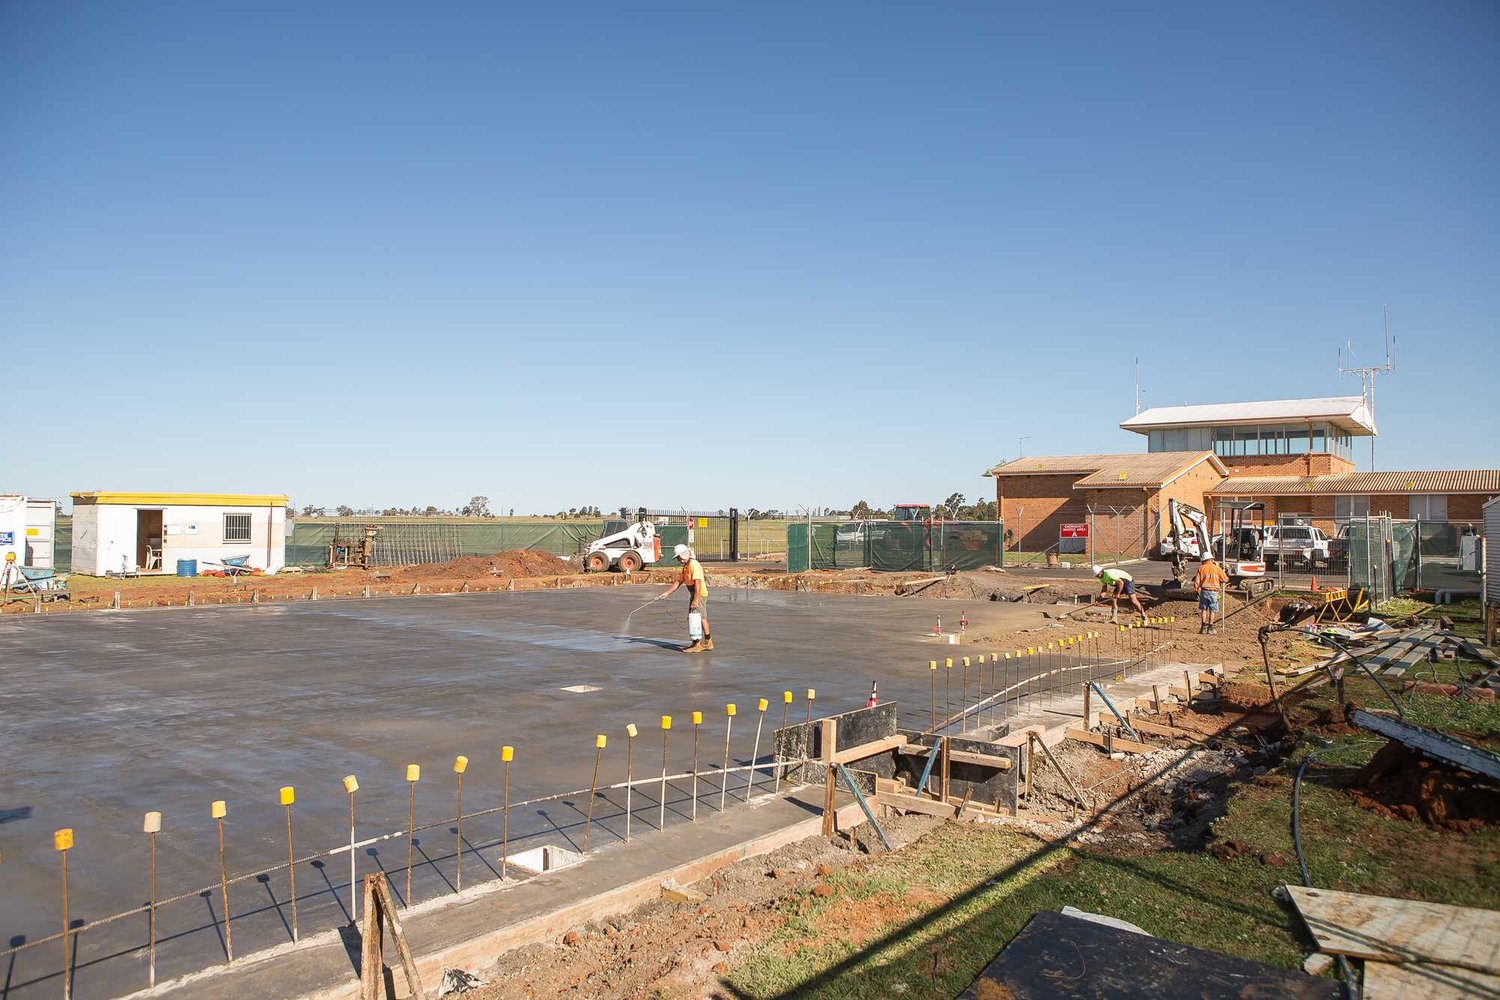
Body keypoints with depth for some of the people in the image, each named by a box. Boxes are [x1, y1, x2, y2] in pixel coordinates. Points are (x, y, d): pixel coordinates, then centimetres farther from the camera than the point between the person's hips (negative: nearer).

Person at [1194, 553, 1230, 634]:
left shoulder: (1201, 568, 2)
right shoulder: (1217, 568, -1)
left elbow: (1197, 581, 1)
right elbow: (1225, 579, 4)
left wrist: (1195, 590, 9)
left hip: (1204, 591, 1)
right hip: (1214, 592, -1)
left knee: (1204, 609, 11)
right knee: (1212, 610, 7)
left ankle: (1204, 626, 6)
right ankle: (1210, 627, 8)